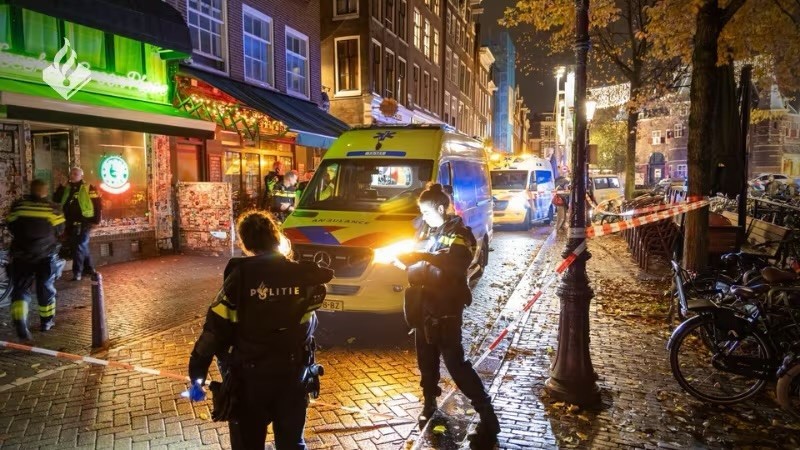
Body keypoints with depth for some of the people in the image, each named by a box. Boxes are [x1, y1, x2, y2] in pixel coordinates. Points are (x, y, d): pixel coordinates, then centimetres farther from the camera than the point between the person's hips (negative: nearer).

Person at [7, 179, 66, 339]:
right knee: (45, 288, 14)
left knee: (20, 288, 6)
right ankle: (46, 321, 24)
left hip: (21, 254, 1)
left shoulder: (18, 205, -3)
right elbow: (59, 230, -1)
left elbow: (11, 227, 6)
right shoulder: (53, 208, -9)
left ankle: (19, 322, -13)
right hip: (46, 254, -1)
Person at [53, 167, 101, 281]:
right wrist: (61, 187, -3)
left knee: (80, 246, -6)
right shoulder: (66, 188, 14)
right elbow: (56, 200, 7)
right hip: (70, 223, 7)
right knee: (80, 246, 15)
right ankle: (89, 268, 27)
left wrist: (96, 220, -15)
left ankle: (77, 272, -3)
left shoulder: (88, 188, -5)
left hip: (83, 222, -7)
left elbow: (97, 204, -9)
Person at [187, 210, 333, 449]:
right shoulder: (302, 275, -8)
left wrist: (197, 374, -3)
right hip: (293, 374, 3)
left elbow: (214, 330, -13)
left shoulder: (239, 279, -14)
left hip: (249, 378, -2)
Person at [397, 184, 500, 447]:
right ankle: (429, 404, 34)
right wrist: (399, 255, 0)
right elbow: (417, 261, 19)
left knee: (455, 362, -8)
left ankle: (487, 415, 1)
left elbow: (453, 265, -28)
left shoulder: (459, 233, -10)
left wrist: (422, 255, -31)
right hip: (424, 305, 7)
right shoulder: (427, 230, 13)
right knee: (426, 359, 15)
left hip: (447, 308, -7)